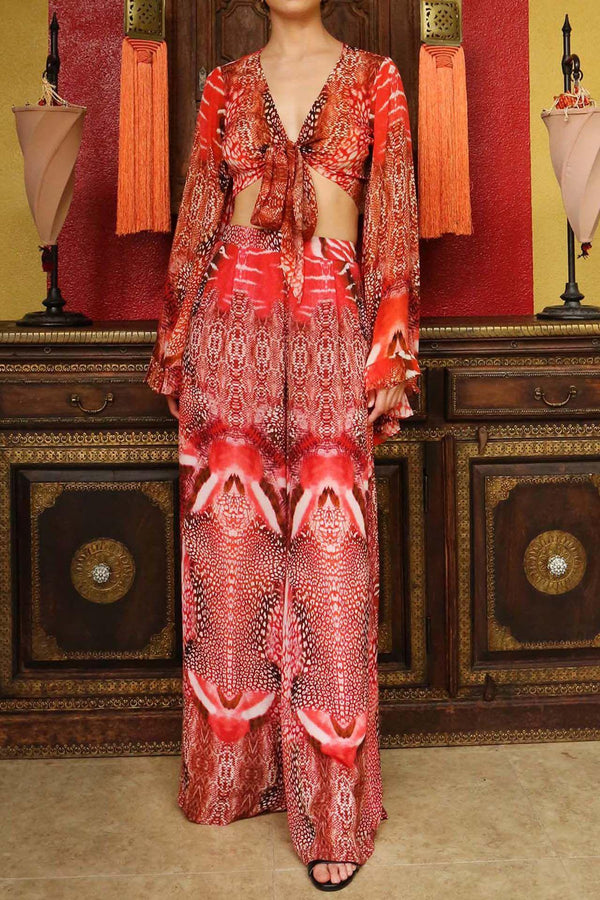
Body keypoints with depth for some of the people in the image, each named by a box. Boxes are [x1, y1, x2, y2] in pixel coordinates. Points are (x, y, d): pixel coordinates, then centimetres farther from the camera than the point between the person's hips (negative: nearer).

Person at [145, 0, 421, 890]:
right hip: (232, 326, 2)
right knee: (231, 546, 4)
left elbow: (395, 224, 3)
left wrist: (389, 355, -3)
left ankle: (332, 808, 9)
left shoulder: (373, 77, 8)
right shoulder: (227, 85, 12)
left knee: (329, 555, -2)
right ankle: (235, 767, 22)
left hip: (330, 333, -2)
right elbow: (197, 216, 12)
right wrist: (176, 340, 7)